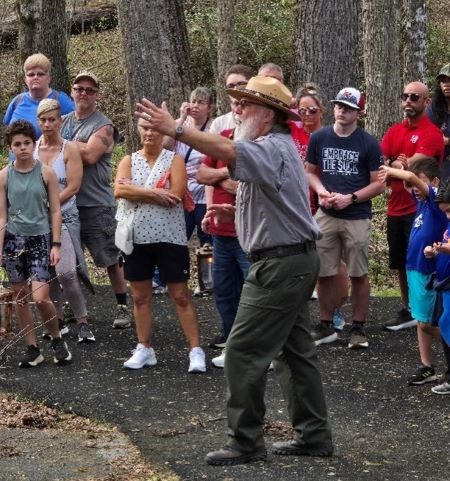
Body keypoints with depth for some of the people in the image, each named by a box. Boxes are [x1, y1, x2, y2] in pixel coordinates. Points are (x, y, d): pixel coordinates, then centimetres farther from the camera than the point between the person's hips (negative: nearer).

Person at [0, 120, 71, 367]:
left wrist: (56, 244, -5)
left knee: (41, 298, -11)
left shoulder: (46, 173, -2)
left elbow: (55, 211, 1)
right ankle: (32, 348, 16)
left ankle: (57, 340, 11)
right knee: (20, 298, 6)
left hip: (39, 238, -2)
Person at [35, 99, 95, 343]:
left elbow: (72, 187, -10)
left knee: (65, 272, -17)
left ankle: (83, 323, -7)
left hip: (64, 216, -4)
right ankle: (57, 320, 21)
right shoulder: (32, 149, 6)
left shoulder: (69, 149, -4)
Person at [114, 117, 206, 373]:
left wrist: (136, 191, -10)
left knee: (181, 295, -2)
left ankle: (196, 351, 0)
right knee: (140, 295, 10)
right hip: (137, 237, 4)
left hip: (169, 237, -3)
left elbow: (174, 196, -15)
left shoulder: (174, 160, -1)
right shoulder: (129, 161, 8)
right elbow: (119, 190, -10)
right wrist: (153, 193, -18)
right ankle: (145, 349, 20)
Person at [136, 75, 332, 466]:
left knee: (244, 351, -8)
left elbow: (227, 151, -36)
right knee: (294, 350, 14)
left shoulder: (273, 148, -16)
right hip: (292, 261, 11)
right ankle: (314, 434, 19)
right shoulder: (273, 148, 18)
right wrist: (235, 211, 13)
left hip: (281, 264, -11)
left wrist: (175, 129, -38)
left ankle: (246, 441, -2)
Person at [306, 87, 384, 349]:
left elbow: (378, 184, -3)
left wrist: (350, 198, -14)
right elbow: (310, 172, 13)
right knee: (325, 273, 7)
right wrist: (322, 192, -7)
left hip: (357, 217, -3)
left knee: (359, 274, 2)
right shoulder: (319, 138, 3)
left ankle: (358, 328, 11)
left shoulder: (369, 143, -4)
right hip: (326, 216, 3)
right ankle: (326, 325, 18)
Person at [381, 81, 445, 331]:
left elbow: (413, 166, -19)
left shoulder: (431, 133, -10)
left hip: (419, 209, -7)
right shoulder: (394, 131, 12)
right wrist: (399, 164, -15)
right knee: (401, 264, 13)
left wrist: (391, 163, -5)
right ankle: (407, 311, 24)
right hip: (395, 208, 7)